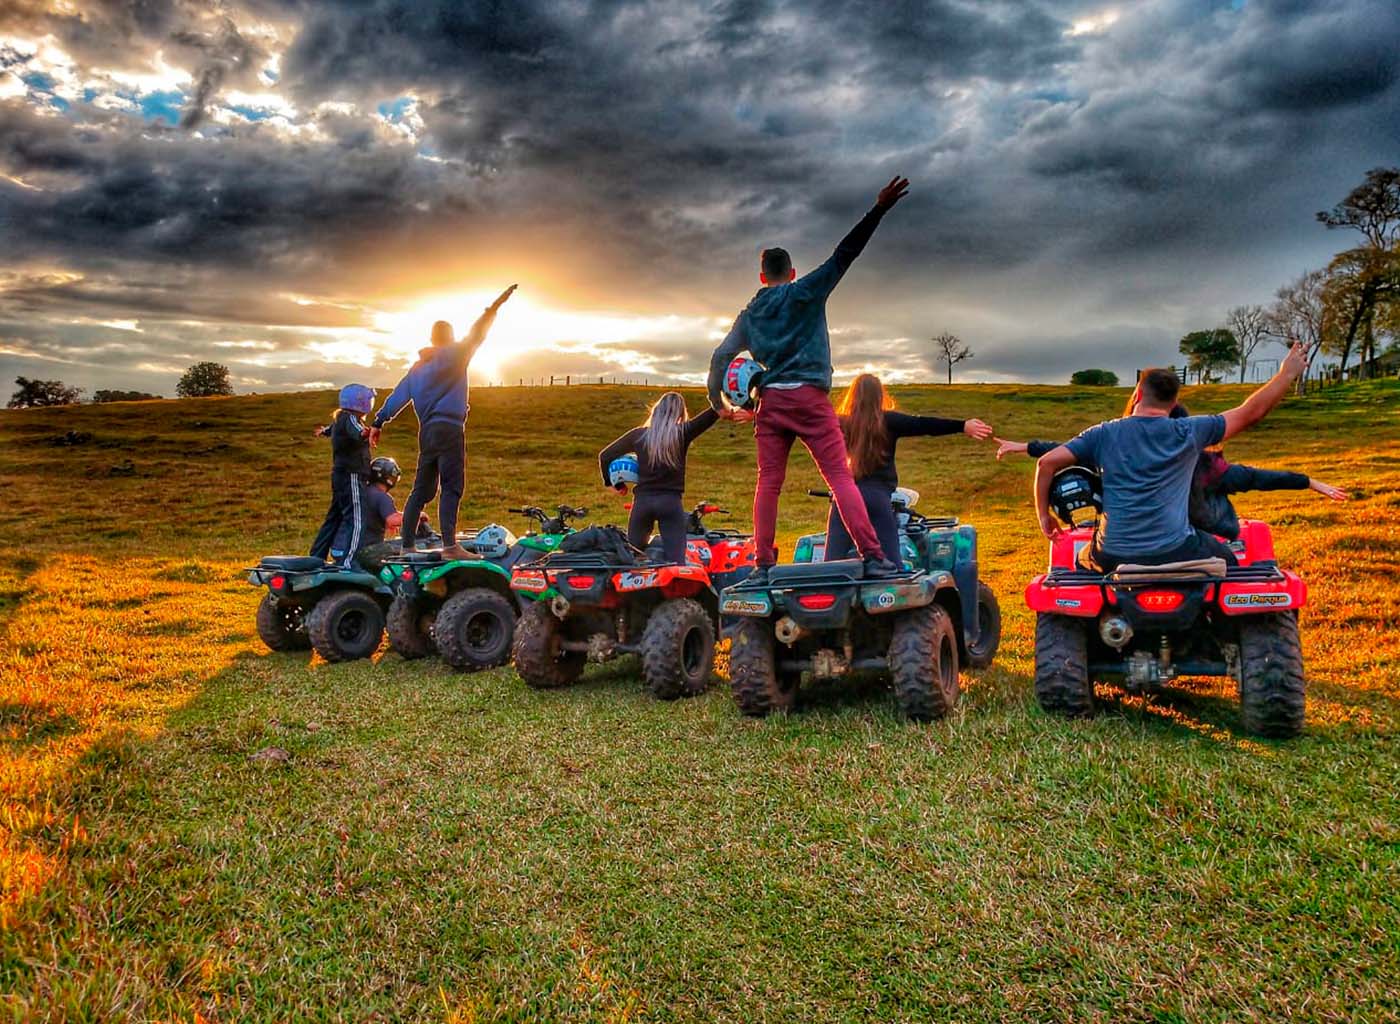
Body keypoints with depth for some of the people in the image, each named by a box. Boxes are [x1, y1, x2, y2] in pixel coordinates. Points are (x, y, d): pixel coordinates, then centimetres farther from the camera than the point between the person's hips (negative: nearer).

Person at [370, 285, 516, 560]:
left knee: (421, 490, 12)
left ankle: (406, 544, 13)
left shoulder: (418, 366, 18)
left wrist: (379, 423, 18)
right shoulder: (453, 354, -1)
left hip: (426, 431, 7)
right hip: (449, 429, -7)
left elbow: (398, 396, 16)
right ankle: (450, 546, -17)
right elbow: (475, 335, -6)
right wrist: (495, 307, -4)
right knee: (451, 489, -10)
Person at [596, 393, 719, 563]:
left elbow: (604, 456, 10)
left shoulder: (638, 434, 4)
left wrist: (612, 482, 22)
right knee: (676, 562, -4)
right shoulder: (682, 433, -3)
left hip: (642, 500, 2)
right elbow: (709, 416, -9)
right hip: (671, 501, -2)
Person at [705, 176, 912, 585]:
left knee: (768, 484, 4)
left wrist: (718, 403, 21)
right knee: (840, 477, -7)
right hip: (810, 397, -3)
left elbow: (720, 356, 12)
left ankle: (763, 564, 1)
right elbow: (844, 254, -2)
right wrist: (879, 209, -4)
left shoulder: (749, 314, 17)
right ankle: (873, 555, -14)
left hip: (770, 401, 3)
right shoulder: (806, 292, 6)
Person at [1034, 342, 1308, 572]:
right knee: (1228, 563, 28)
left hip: (1114, 558, 1)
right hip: (1176, 552, 0)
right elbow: (1251, 413, 10)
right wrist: (1287, 374, 24)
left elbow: (1047, 462, -4)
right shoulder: (1188, 432, 1)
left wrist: (1044, 515, 6)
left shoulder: (1104, 434, 3)